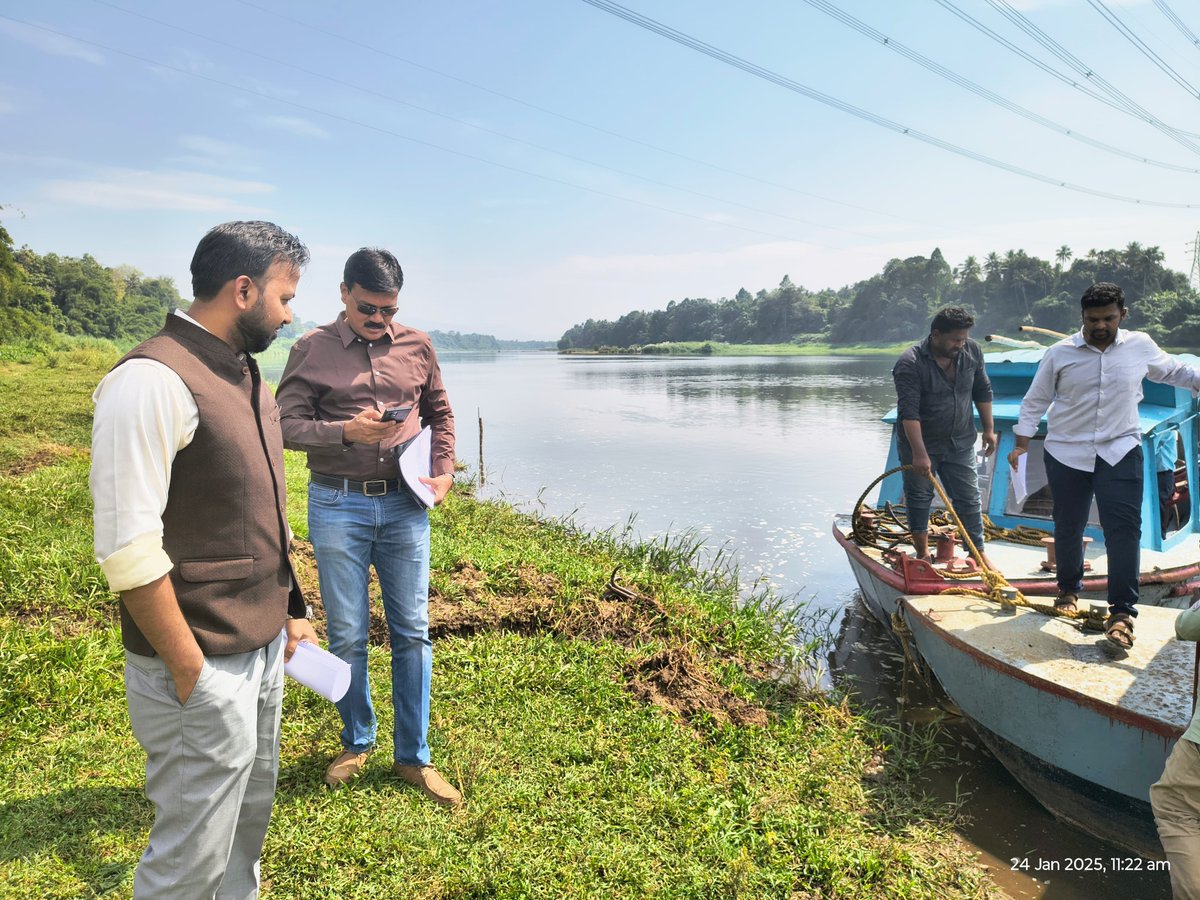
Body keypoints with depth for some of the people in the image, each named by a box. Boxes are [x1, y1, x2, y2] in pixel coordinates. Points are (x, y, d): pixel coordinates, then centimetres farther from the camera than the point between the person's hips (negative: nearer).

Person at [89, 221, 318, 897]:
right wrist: (190, 674, -18)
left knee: (251, 820, 22)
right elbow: (128, 547, -22)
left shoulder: (248, 376, 10)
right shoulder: (154, 380, -18)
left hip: (265, 653, 8)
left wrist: (292, 612, 15)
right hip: (205, 671, -8)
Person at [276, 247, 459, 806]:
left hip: (405, 505, 2)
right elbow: (287, 424, -4)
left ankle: (412, 756, 20)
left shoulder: (417, 346, 6)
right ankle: (357, 744, 30)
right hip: (338, 506, -2)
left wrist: (444, 472, 3)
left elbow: (440, 415, 17)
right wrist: (347, 431, -21)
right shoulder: (312, 349, -1)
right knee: (347, 635, 8)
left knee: (412, 632, 6)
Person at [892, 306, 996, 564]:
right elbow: (908, 412, -26)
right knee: (919, 499, 8)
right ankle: (922, 553, 23)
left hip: (960, 443, 4)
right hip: (919, 444, -4)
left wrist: (989, 429, 10)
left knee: (969, 499, 7)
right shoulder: (910, 364, -22)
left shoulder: (972, 352, -3)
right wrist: (919, 453, -31)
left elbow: (983, 392, 10)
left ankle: (979, 553, 17)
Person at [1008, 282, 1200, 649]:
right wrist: (1021, 443, -3)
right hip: (1067, 454, 0)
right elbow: (1035, 401, 2)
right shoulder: (1060, 353, -4)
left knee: (1124, 530, -10)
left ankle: (1122, 612, -7)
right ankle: (1068, 589, 33)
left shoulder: (1140, 346, 1)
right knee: (1068, 528, 11)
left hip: (1120, 453, 0)